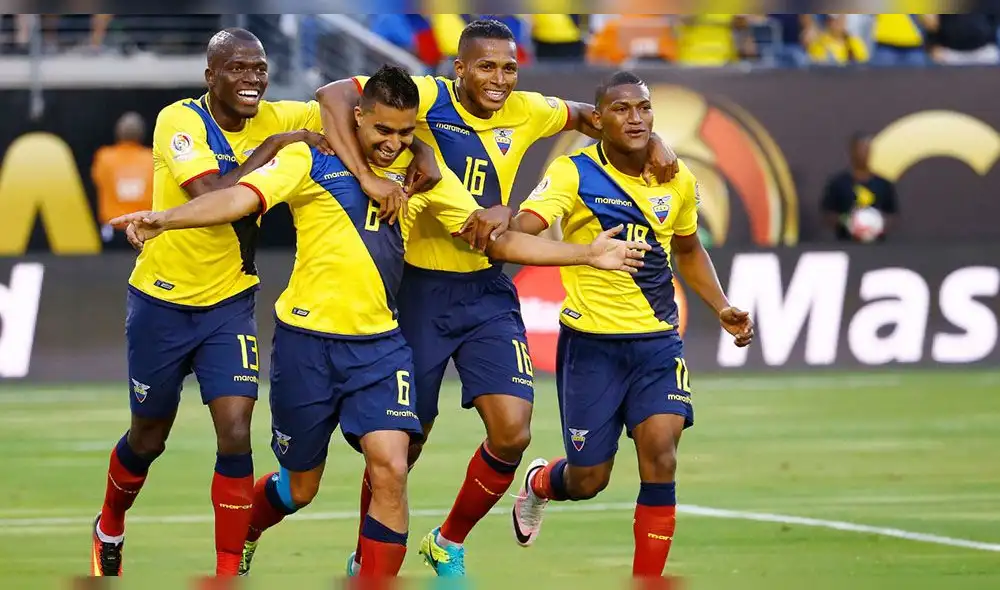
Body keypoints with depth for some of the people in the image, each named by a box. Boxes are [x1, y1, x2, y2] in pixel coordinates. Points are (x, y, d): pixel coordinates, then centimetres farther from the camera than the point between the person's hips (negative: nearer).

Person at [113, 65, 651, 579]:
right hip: (306, 343, -2)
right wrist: (165, 219, -37)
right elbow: (243, 197, -20)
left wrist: (586, 254, -1)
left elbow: (499, 242, 7)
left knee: (390, 469, -17)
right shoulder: (312, 161, -7)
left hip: (379, 345, 3)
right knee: (300, 488, 11)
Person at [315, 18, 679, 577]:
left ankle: (450, 543, 16)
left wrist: (651, 142, 3)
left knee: (512, 433, -10)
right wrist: (366, 175, -34)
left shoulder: (525, 112, 0)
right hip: (421, 288, -4)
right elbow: (333, 95, -24)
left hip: (489, 292, 4)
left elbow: (586, 115, 20)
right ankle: (365, 561, 29)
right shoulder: (429, 98, -14)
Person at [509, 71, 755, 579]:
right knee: (589, 478, 4)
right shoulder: (574, 173, -11)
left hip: (657, 341, 3)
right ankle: (539, 483, 43)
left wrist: (721, 307, 9)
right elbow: (526, 224, -27)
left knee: (660, 455, -16)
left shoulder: (678, 179, 4)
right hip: (591, 341, -3)